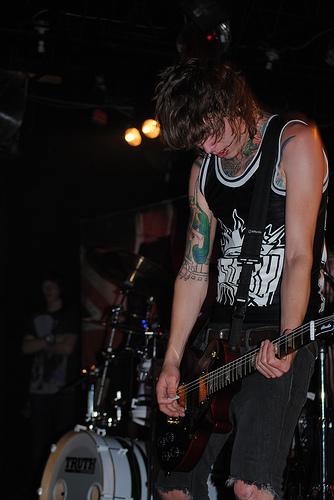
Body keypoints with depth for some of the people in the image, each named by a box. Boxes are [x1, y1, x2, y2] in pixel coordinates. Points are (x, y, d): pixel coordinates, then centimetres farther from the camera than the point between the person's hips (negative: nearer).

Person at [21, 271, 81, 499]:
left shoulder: (70, 316, 3)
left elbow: (68, 348, -9)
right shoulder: (37, 318, 16)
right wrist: (49, 340, -7)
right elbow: (26, 348, 6)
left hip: (65, 389, -4)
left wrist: (42, 345, 2)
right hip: (39, 388, 4)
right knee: (40, 441, 1)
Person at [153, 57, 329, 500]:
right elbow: (195, 267, 12)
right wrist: (172, 362, 7)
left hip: (283, 330, -7)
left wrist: (287, 341, -27)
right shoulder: (204, 168, 11)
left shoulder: (295, 142, -9)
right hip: (222, 332, 7)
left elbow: (299, 255, -16)